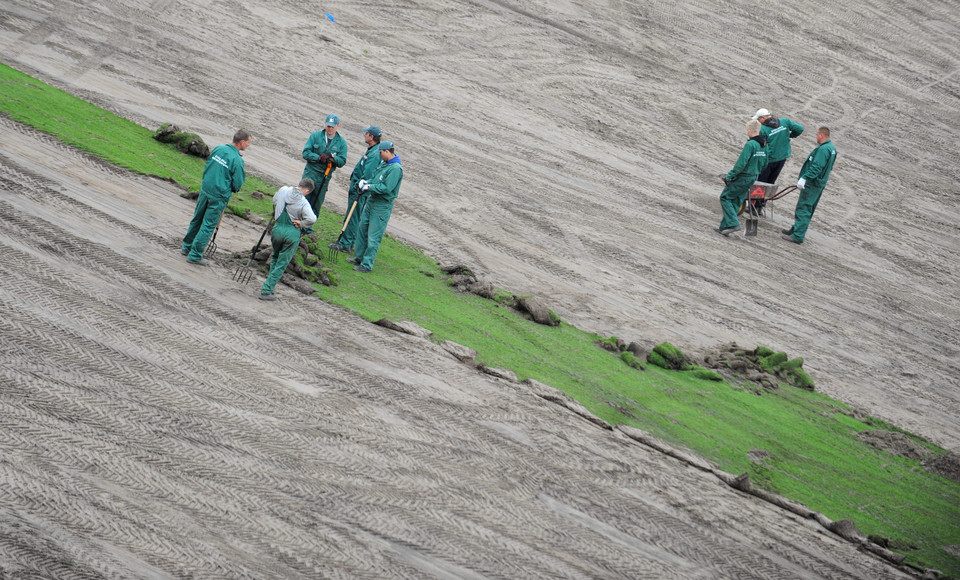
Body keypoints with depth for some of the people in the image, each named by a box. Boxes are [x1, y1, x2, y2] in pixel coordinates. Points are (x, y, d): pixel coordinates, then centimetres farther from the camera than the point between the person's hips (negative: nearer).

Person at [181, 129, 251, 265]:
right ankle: (195, 255, 7)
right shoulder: (237, 160, -18)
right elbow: (237, 184, -14)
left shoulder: (218, 149, 1)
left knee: (196, 219, 21)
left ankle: (186, 247, 35)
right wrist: (233, 189, 7)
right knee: (208, 225, 3)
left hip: (205, 189, 6)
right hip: (219, 197, -6)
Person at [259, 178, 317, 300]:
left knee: (275, 257, 28)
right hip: (293, 233, -4)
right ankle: (266, 290, 2)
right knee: (282, 263, 5)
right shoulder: (303, 202, -14)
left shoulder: (283, 190, 0)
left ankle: (270, 284, 35)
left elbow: (274, 200, 19)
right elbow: (312, 219, -26)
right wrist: (301, 224, -8)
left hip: (278, 228, 4)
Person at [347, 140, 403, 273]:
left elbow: (386, 188, -25)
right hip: (371, 201, 10)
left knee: (373, 237, -6)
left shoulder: (395, 168, -20)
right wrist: (366, 182, 2)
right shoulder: (383, 163, 11)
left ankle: (367, 265, -1)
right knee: (362, 228, 18)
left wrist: (368, 187, -16)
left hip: (382, 206, -10)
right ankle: (359, 258, 32)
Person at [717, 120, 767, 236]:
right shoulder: (763, 145, 6)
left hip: (742, 177, -8)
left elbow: (741, 163, -23)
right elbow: (764, 163, 14)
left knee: (725, 197, 2)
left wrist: (729, 176, -16)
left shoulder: (750, 144, -21)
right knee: (736, 202, 14)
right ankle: (724, 227, 17)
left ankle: (733, 223, -9)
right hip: (752, 178, 8)